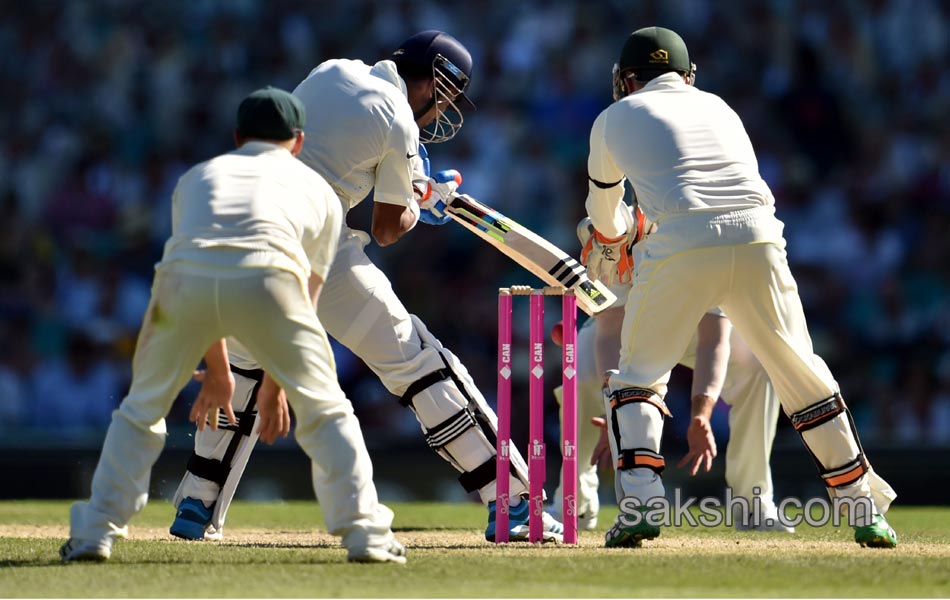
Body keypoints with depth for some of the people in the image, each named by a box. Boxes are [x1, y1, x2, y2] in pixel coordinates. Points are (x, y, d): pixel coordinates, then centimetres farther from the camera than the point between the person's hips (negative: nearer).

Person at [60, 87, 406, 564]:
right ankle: (364, 533, 7)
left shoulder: (198, 176, 37)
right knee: (324, 409, 16)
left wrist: (218, 373, 52)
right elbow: (306, 298, 32)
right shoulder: (319, 190, 32)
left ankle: (95, 531, 18)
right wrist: (274, 387, 40)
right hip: (266, 275, -1)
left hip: (184, 274, 2)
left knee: (141, 409, 22)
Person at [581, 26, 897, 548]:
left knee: (638, 374, 13)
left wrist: (610, 251, 59)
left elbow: (603, 210, 35)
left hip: (680, 247, -3)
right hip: (759, 241, 3)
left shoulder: (615, 119, 21)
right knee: (802, 375, 15)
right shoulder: (718, 108, 30)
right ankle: (864, 509, 17)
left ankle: (639, 504, -6)